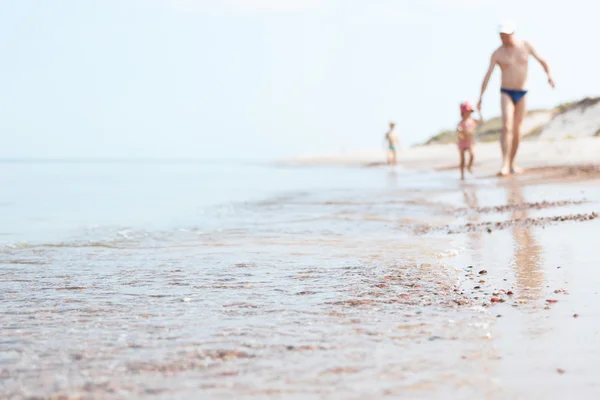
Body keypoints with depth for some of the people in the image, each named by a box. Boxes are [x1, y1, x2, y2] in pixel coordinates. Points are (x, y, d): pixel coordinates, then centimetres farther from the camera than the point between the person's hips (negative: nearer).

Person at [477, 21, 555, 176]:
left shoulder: (526, 46, -1)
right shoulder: (497, 54, -8)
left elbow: (542, 60, 7)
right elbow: (488, 76, -13)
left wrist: (549, 75, -9)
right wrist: (481, 96, -21)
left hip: (522, 94, 3)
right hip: (506, 94, -3)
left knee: (516, 130, 9)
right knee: (507, 127, -20)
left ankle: (511, 164, 22)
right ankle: (505, 165, -25)